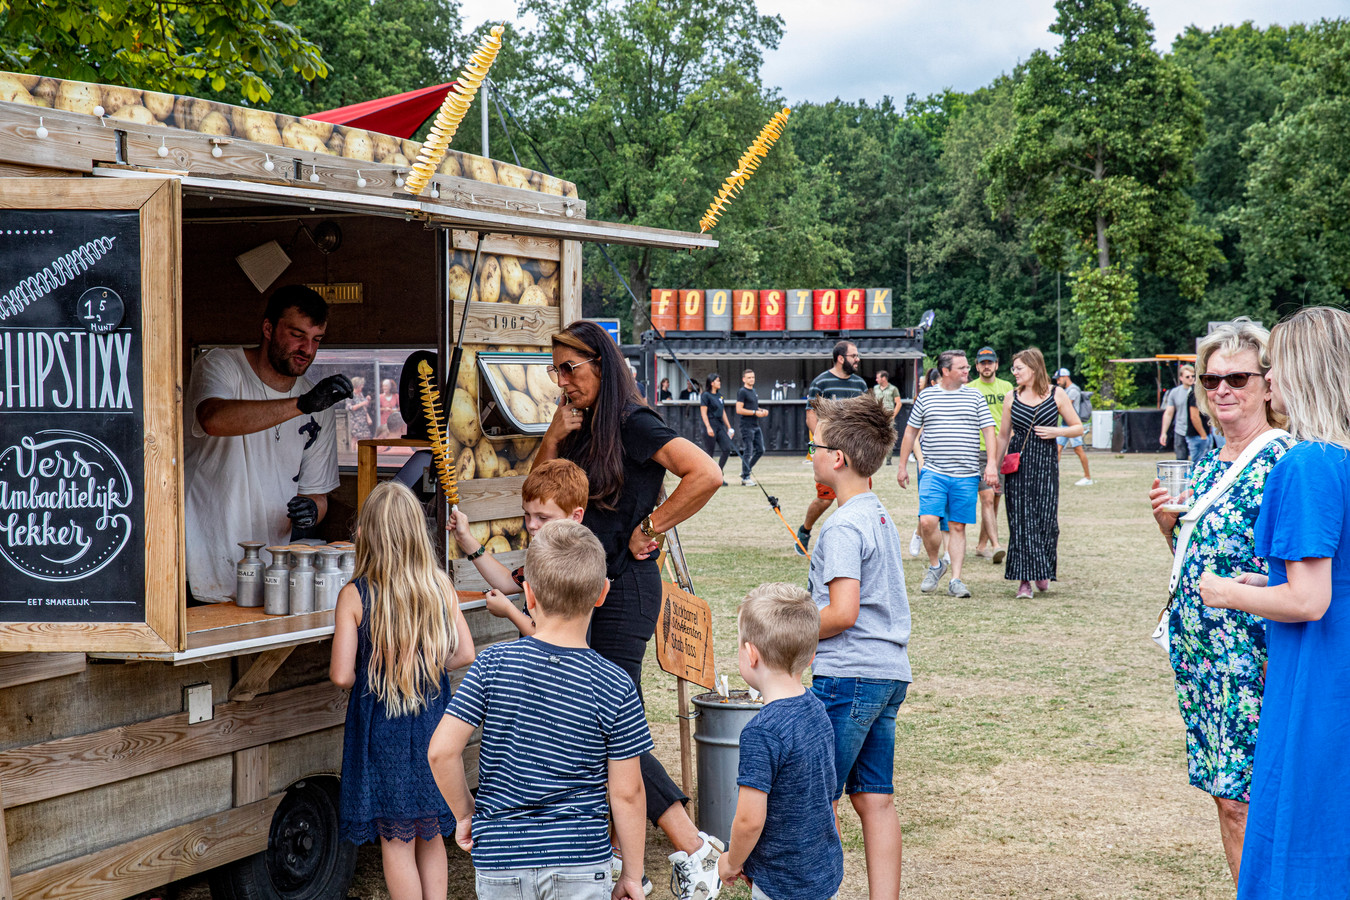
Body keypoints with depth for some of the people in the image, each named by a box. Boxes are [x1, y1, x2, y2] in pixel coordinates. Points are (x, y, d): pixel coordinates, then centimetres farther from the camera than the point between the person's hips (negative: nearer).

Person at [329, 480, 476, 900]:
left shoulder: (354, 597, -14)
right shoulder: (440, 587, -5)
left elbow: (341, 674, -15)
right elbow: (465, 654, -2)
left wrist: (371, 677, 6)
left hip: (383, 729, -3)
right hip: (434, 724, 3)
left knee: (396, 842, 8)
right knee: (432, 836, 17)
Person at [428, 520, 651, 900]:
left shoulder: (492, 664, -8)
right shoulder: (615, 687, -10)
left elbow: (442, 751, -10)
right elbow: (626, 793, -6)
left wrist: (465, 813, 7)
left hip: (499, 858, 1)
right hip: (581, 864, -1)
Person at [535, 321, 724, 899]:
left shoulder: (632, 424, -10)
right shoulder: (578, 428, 13)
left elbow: (706, 475, -22)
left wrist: (651, 528, -13)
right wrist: (553, 439, 0)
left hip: (624, 586, -8)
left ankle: (694, 850, -2)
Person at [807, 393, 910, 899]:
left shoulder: (843, 526, -14)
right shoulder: (880, 516, 14)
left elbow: (843, 613, -22)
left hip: (848, 676, -9)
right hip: (890, 672, 9)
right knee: (875, 800, 10)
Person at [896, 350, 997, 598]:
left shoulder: (975, 396, 7)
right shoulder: (926, 396, 6)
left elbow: (988, 430, 6)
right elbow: (911, 431, 14)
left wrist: (992, 463, -7)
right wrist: (902, 466, 12)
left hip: (966, 475, 1)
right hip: (934, 472, -1)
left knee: (958, 527, 2)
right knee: (928, 521, -14)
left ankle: (955, 580, 8)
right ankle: (935, 565, 10)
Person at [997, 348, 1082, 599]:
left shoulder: (1056, 395, 2)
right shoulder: (1011, 398, 7)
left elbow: (1078, 428, 8)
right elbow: (1004, 437, 14)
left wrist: (1056, 431, -10)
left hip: (1046, 462, -1)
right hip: (1018, 463, 1)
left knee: (1046, 518, -5)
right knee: (1020, 521, -3)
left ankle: (1043, 571, 18)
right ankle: (1024, 579, 1)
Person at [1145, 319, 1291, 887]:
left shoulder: (1284, 460, -10)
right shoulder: (1206, 466, 14)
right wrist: (1167, 522, 3)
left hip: (1254, 656, -8)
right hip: (1199, 649, 8)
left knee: (1244, 799, -7)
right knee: (1224, 794, 12)